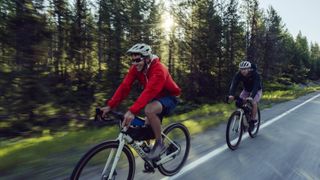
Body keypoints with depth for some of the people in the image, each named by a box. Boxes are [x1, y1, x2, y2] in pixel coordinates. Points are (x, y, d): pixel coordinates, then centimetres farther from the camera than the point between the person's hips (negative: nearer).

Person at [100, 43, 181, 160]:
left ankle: (159, 143, -15)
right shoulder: (136, 68, -10)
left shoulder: (159, 70, -31)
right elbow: (124, 86, -18)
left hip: (169, 98, -7)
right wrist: (110, 106, -27)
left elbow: (148, 92, -44)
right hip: (156, 98, 8)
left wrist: (132, 111, -54)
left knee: (149, 110, -34)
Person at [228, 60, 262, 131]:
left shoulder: (255, 74, -34)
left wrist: (251, 97, -61)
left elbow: (256, 86, -44)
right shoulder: (238, 74, -25)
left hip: (257, 90, -3)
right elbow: (234, 84, -36)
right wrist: (231, 94, -53)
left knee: (254, 103, -26)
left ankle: (252, 121, -10)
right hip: (246, 90, 4)